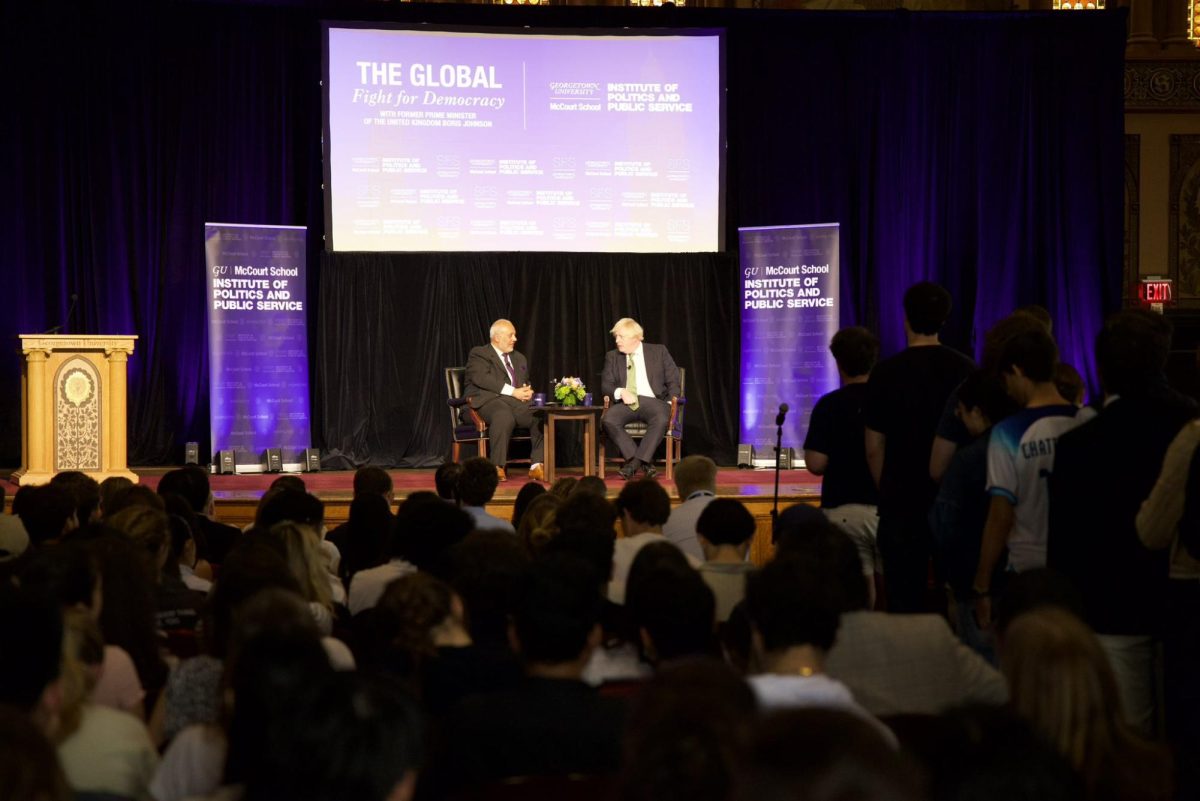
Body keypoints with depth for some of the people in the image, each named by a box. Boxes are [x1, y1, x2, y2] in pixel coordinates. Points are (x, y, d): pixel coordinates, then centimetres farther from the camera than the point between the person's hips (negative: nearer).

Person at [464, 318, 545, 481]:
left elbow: (527, 383, 33)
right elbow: (482, 379, -10)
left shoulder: (519, 358, 30)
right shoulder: (479, 354, 7)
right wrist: (513, 392, -17)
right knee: (505, 417, -41)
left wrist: (527, 391, 4)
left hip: (517, 401, 6)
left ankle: (537, 466, -26)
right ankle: (498, 468, -36)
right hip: (488, 399, -6)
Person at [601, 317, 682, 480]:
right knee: (608, 420, -31)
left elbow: (673, 380, 9)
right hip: (625, 403, 2)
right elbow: (605, 385, 9)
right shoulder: (612, 357, 17)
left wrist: (671, 404, -7)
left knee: (661, 420, -37)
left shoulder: (659, 352, 12)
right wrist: (620, 392, -13)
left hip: (652, 401, -2)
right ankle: (644, 462, -29)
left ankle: (636, 461, -33)